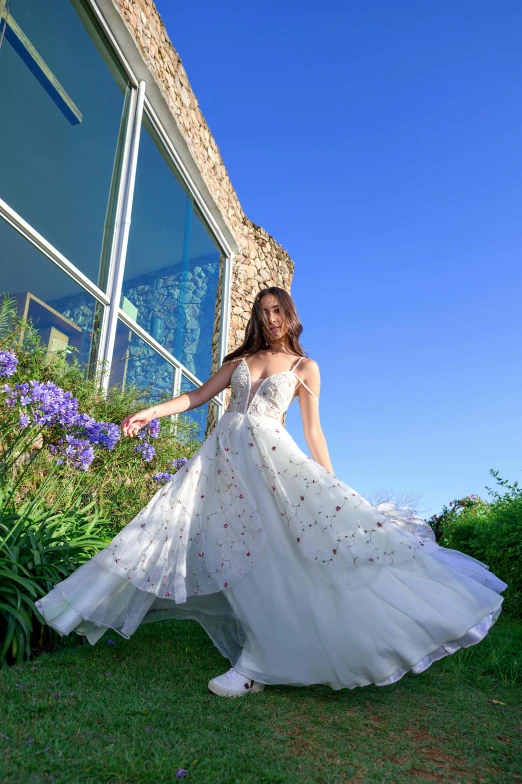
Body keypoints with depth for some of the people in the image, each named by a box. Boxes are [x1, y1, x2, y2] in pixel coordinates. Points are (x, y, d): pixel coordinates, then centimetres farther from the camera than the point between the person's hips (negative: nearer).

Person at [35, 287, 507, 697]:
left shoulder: (305, 367, 9)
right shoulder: (241, 359, 17)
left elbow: (313, 432, 7)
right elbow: (198, 396, 14)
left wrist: (333, 488, 2)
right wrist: (150, 412, 1)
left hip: (271, 457, -3)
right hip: (225, 454, 3)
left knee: (266, 550, -13)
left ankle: (256, 667, -6)